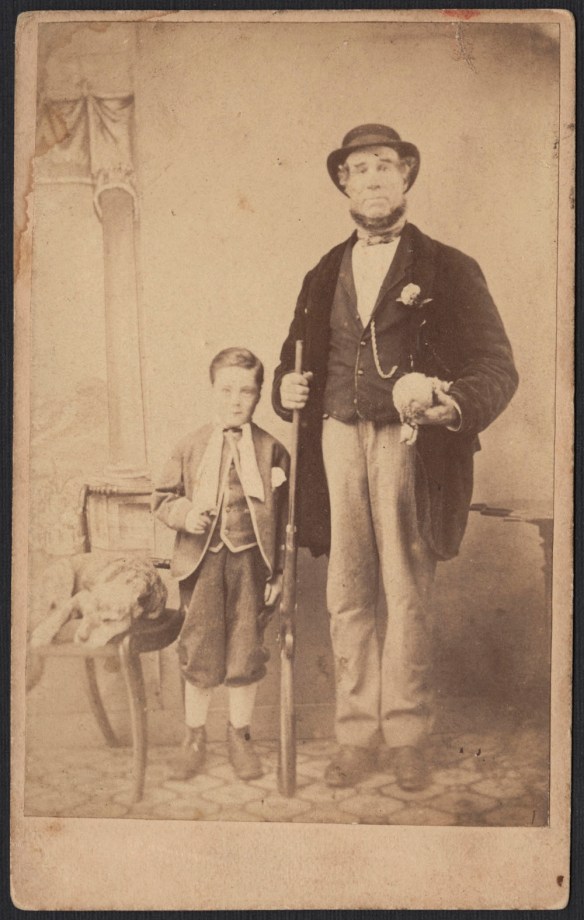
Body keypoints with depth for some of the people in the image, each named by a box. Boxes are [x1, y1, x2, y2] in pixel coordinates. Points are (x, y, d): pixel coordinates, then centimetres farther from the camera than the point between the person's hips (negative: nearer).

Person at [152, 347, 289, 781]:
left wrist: (279, 571, -2)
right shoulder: (190, 447, 3)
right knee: (198, 654, 8)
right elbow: (163, 497, 9)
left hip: (252, 562, 0)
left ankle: (240, 735, 27)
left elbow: (284, 515, 1)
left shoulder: (272, 450, -1)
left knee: (247, 654, 8)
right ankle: (195, 737, 25)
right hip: (203, 562, 1)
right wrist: (184, 512, -14)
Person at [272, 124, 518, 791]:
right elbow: (295, 357, 25)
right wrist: (287, 387, 1)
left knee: (407, 596, 0)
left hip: (408, 441, -3)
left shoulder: (447, 270, 5)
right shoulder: (323, 276, 17)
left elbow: (497, 366, 1)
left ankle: (406, 737, 15)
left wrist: (457, 404, -20)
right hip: (337, 439, 4)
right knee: (347, 596, 5)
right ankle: (357, 735, 16)